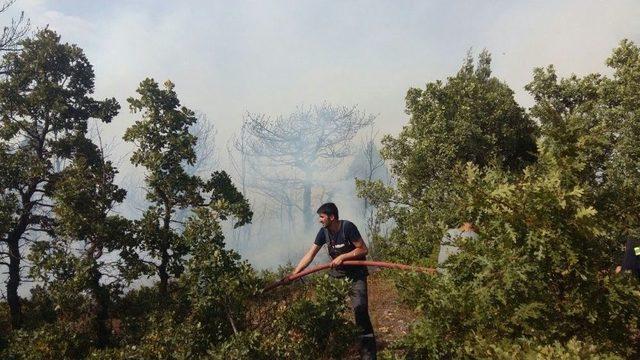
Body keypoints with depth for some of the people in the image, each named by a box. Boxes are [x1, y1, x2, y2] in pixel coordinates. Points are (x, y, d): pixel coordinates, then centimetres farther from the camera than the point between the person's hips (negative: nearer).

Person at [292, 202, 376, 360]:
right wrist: (293, 273, -8)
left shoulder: (347, 227, -21)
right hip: (337, 272, 6)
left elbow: (363, 250, -17)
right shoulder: (324, 232, -5)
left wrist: (342, 257, -23)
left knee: (359, 308, -15)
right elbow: (310, 255, -3)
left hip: (356, 272, -5)